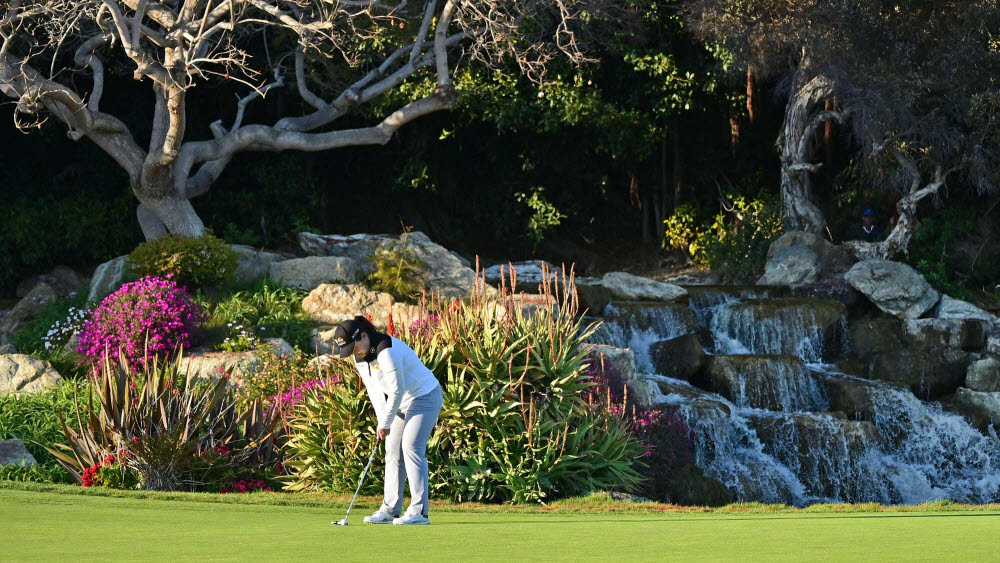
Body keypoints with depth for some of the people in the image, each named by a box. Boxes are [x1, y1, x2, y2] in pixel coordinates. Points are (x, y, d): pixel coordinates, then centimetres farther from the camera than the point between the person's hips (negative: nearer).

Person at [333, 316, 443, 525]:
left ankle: (419, 511, -16)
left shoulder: (386, 351, -29)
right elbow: (375, 390, 5)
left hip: (424, 396, -9)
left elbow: (396, 390, -26)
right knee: (393, 451, 6)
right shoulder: (358, 355, 0)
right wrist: (382, 420, -5)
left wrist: (385, 424, -17)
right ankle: (390, 509, 9)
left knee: (412, 448, -15)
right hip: (403, 402, 9)